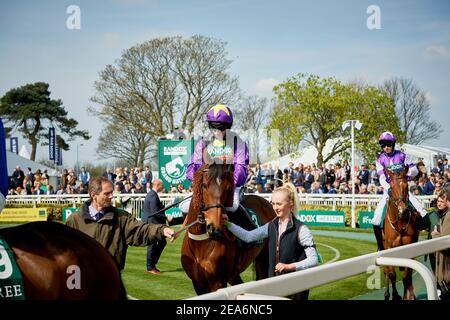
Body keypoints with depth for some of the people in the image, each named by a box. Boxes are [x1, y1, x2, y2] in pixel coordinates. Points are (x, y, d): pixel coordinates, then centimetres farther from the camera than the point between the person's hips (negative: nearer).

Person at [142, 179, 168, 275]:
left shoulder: (151, 194, 13)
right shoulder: (153, 196, -20)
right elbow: (155, 213, -25)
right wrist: (166, 218, -19)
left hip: (150, 223, 10)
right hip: (152, 223, -10)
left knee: (162, 242, 16)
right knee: (152, 245, 0)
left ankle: (152, 263, 22)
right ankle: (150, 267, 9)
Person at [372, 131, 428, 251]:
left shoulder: (401, 156, 2)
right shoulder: (380, 160, 1)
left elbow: (415, 170, 1)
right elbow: (382, 179, -10)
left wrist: (408, 172, -22)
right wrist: (389, 189, -29)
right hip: (389, 190, 0)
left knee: (424, 214, -13)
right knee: (376, 221, -13)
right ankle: (381, 247, 2)